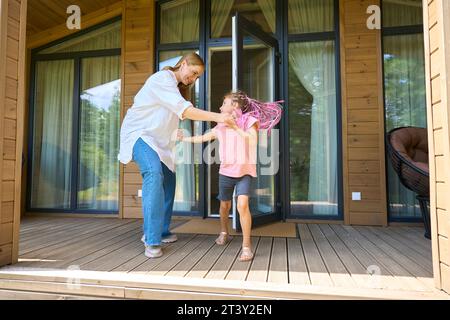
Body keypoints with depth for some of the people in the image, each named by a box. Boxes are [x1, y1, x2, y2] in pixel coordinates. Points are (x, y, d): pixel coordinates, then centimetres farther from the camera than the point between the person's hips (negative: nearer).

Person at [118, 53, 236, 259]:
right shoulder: (163, 78, -14)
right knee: (154, 173, -29)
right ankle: (152, 241, -27)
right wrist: (217, 117, -29)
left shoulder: (176, 87, 18)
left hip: (157, 138, 10)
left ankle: (161, 232, 20)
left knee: (168, 180, 7)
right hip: (139, 133, -10)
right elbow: (184, 110, -25)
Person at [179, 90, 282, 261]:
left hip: (244, 172, -4)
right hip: (226, 172, 5)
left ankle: (246, 246, -10)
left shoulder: (249, 120, -7)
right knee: (224, 205, 17)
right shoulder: (221, 126, 6)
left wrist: (235, 127, -24)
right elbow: (204, 137, 17)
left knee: (242, 205, -21)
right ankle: (224, 233, 43)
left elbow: (253, 141, -22)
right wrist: (184, 138, 21)